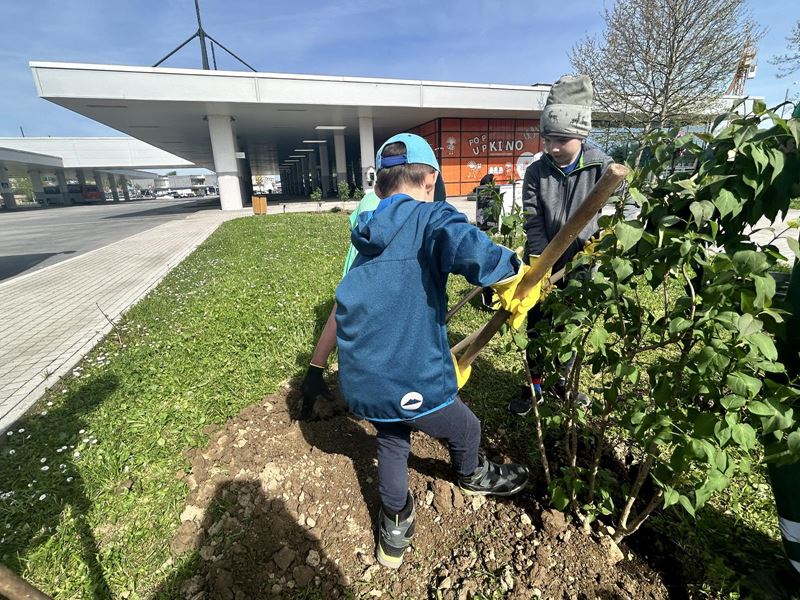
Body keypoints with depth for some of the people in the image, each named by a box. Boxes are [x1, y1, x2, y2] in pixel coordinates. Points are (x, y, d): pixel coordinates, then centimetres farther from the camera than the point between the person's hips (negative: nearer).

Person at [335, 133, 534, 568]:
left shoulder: (366, 238, 10)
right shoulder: (430, 218, -11)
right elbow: (466, 247, -36)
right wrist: (511, 277, -18)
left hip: (359, 385, 6)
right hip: (410, 386, -6)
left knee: (392, 441, 33)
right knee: (465, 429, 26)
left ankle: (395, 531, 49)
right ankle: (473, 476, 59)